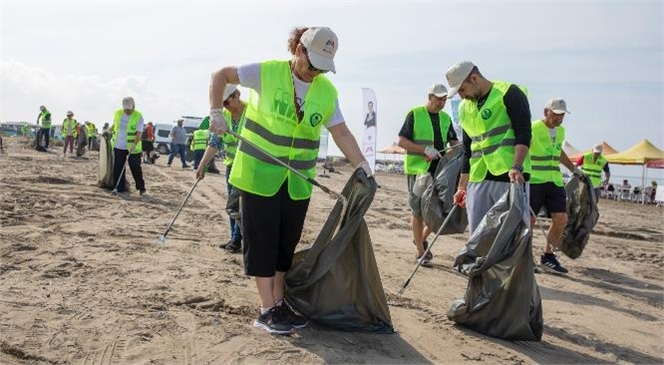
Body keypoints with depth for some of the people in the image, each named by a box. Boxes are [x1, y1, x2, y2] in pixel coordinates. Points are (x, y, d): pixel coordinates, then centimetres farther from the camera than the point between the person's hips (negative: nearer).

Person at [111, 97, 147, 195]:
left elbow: (139, 133, -19)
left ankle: (141, 187, 13)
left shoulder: (138, 117, -11)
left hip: (132, 148, -4)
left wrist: (134, 145, -30)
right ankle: (120, 188, 13)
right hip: (118, 146, 4)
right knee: (118, 168, 5)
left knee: (135, 168, 0)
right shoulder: (118, 113, 3)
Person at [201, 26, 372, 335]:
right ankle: (267, 310, 9)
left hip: (298, 180, 4)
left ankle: (279, 303, 25)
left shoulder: (327, 91, 2)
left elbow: (341, 132, 1)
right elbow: (221, 75, -2)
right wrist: (216, 112, -14)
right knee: (262, 240, 0)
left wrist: (362, 165, -7)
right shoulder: (267, 72, -9)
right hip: (259, 173, -4)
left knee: (288, 242, 11)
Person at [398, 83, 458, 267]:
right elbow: (401, 141, -8)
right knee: (418, 211, 1)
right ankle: (420, 253, 11)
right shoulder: (415, 114, -4)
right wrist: (425, 149, -17)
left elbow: (454, 142, 15)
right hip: (418, 170, -5)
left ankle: (422, 238, 29)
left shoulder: (446, 118, 13)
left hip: (439, 170, 5)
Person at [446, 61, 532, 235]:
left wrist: (516, 167, -23)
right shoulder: (464, 108, 18)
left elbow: (523, 133, -10)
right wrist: (462, 186, 18)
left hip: (510, 176, -6)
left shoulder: (508, 93, -2)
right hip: (478, 179, 6)